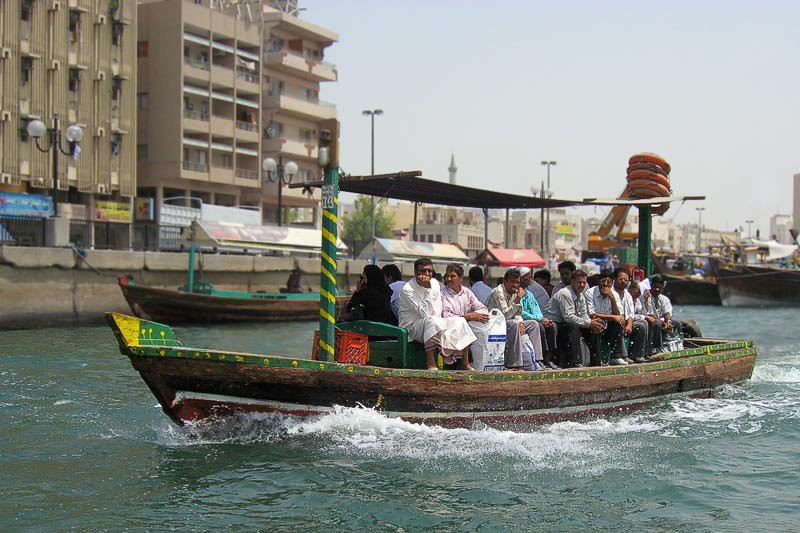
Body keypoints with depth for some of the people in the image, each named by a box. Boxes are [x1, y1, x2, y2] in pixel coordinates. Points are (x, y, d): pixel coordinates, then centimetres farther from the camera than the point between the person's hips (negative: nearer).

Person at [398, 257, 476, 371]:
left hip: (434, 323, 7)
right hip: (411, 327, -7)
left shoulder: (435, 283, 6)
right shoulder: (408, 289, -17)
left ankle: (464, 364, -10)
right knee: (430, 321, -37)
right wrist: (428, 289, -27)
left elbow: (438, 309, 10)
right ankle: (431, 365, -41)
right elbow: (424, 313, -25)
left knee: (460, 321, -9)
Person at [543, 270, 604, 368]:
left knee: (592, 329, -3)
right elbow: (569, 317, -27)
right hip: (553, 323, -9)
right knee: (574, 328, -34)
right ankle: (574, 362, -32)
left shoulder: (581, 296, 10)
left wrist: (592, 323, -12)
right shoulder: (565, 294, -19)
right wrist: (589, 323, -24)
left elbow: (584, 315, 11)